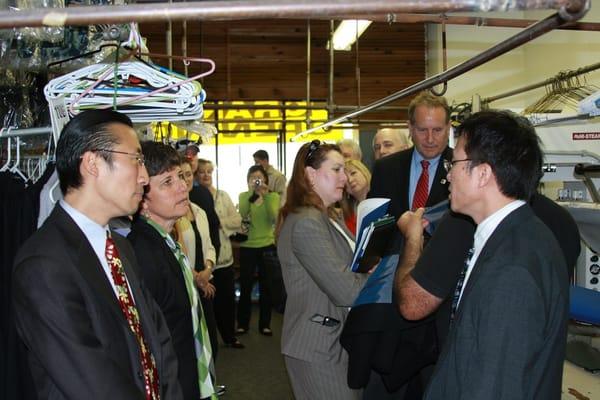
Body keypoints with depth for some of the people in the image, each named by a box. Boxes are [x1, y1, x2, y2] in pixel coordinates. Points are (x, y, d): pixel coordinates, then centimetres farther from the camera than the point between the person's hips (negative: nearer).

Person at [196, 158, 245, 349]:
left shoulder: (223, 196, 9)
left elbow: (237, 220, 4)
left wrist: (218, 222, -11)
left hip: (224, 257, 4)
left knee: (228, 299, 11)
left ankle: (230, 336, 27)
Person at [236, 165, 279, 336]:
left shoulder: (273, 196, 1)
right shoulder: (244, 196, 2)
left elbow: (274, 218, -14)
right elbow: (242, 215, -16)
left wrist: (265, 196, -21)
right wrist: (252, 194, -26)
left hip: (267, 245, 0)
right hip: (247, 246, 0)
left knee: (266, 286, 8)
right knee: (245, 286, 5)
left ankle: (264, 324, 19)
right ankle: (242, 323, 18)